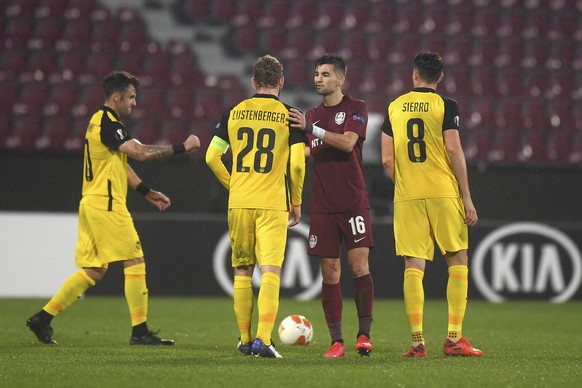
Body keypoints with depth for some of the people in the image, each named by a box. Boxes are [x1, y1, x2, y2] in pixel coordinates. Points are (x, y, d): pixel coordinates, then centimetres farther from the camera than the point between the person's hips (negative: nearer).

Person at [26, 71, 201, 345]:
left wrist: (148, 193, 25)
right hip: (106, 204, -10)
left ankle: (43, 318, 10)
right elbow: (140, 152, -22)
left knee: (93, 271, 10)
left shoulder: (100, 122, 19)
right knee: (135, 262, -6)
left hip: (92, 204, 10)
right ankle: (140, 331, -4)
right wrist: (181, 148, -16)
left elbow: (121, 165, 26)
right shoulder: (107, 124, -14)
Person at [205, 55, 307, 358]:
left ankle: (245, 339, 20)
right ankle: (263, 339, -20)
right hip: (273, 205, -3)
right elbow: (297, 164, -8)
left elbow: (212, 157, 4)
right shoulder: (289, 115, -2)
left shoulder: (234, 113, 5)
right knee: (270, 271, -7)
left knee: (242, 271, 15)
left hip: (238, 204, 3)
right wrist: (296, 202, 5)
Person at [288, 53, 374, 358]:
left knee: (359, 265, -10)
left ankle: (364, 334, -1)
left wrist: (310, 128, -21)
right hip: (323, 205, 4)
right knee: (329, 273, 1)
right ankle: (336, 341, 3)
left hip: (353, 202, -4)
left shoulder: (356, 108, 0)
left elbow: (347, 142, -16)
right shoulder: (312, 115, 13)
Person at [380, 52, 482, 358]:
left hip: (406, 196, 3)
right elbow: (454, 151, -8)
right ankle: (454, 338, 0)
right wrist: (467, 197, -5)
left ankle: (417, 341, -3)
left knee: (413, 266, 2)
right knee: (457, 261, 6)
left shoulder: (394, 107, 8)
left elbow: (387, 160, 6)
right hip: (444, 193, -3)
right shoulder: (445, 106, -2)